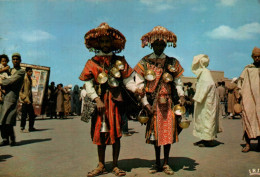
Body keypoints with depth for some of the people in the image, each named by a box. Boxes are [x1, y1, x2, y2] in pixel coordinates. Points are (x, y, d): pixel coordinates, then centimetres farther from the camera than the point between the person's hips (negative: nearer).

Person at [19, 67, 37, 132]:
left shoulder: (30, 79, 17)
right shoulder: (24, 79, -10)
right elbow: (20, 90, -14)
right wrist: (25, 99, -18)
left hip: (29, 100, 9)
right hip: (25, 100, -9)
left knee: (32, 114, 11)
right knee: (24, 114, -3)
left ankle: (31, 127, 20)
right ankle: (22, 128, 5)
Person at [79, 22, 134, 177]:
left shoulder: (120, 61, 8)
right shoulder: (92, 63, 8)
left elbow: (128, 81, 2)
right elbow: (88, 85, 1)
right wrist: (97, 100, -11)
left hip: (115, 101, 0)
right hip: (99, 101, 1)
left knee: (116, 133, 2)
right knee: (100, 133, 6)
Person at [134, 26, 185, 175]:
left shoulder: (172, 62, 10)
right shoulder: (144, 62, 4)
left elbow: (178, 82, 11)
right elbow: (139, 85, 0)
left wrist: (181, 96, -7)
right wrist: (146, 104, -8)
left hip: (168, 103, 1)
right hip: (153, 103, -1)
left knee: (168, 133, 2)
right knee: (156, 133, 5)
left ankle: (166, 163, 15)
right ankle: (157, 163, 18)